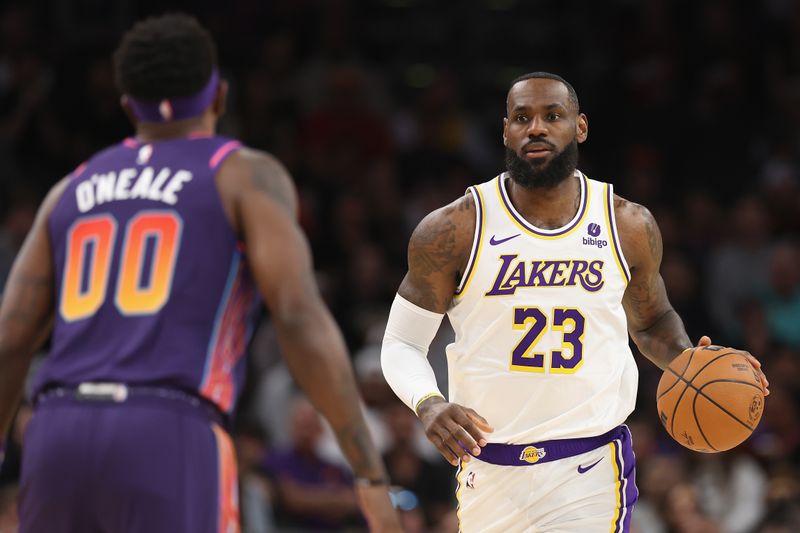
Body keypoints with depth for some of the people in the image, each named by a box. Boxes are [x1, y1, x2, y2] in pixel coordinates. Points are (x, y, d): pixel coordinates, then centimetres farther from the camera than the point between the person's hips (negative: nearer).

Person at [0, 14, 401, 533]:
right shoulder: (247, 176, 9)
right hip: (171, 445, -5)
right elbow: (301, 320, -5)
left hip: (59, 434, 5)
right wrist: (372, 475, -6)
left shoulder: (72, 191, 23)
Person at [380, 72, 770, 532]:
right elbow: (402, 343, 1)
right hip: (489, 471, 1)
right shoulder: (454, 232, -5)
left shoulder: (629, 227, 2)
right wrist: (428, 404, -20)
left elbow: (651, 322, 20)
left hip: (591, 473, 0)